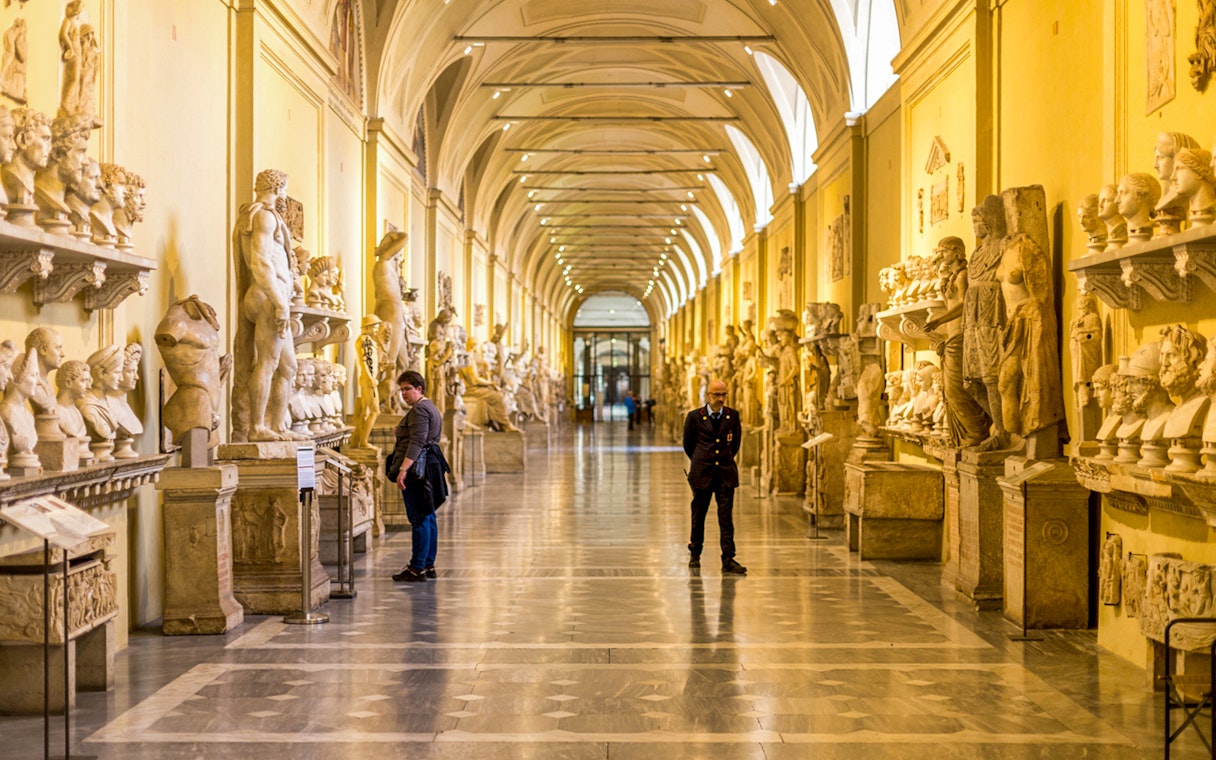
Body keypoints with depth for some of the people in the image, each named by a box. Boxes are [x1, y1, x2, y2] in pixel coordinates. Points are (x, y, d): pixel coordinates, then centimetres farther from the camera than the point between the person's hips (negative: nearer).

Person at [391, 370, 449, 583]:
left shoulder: (419, 410, -12)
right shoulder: (430, 407, 20)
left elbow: (417, 442, -23)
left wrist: (403, 469, -29)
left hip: (417, 468, -11)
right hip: (428, 467, 11)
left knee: (419, 519, -9)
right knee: (428, 518, 12)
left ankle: (417, 569, -8)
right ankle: (428, 565, 17)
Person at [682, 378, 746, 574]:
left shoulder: (733, 415, 4)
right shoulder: (694, 416, -2)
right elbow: (688, 444, 10)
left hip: (726, 473, 1)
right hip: (702, 473, -1)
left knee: (726, 517, -4)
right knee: (698, 515, 9)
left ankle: (728, 560, -4)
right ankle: (695, 554, 25)